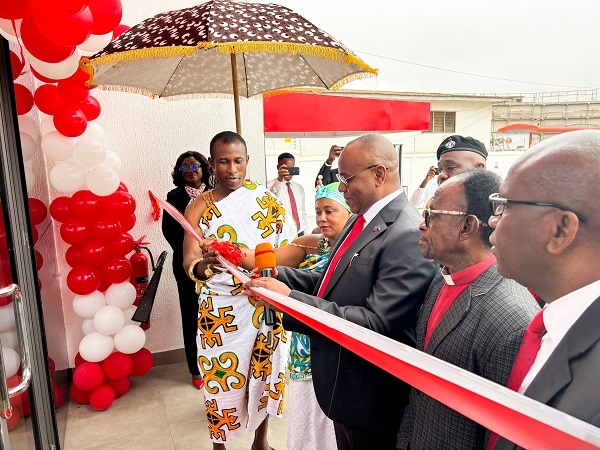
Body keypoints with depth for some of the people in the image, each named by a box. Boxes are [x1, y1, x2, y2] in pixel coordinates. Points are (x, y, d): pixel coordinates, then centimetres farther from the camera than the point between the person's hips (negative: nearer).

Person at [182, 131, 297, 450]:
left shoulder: (266, 199, 0)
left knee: (265, 375, 17)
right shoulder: (200, 207, -6)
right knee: (222, 383, 8)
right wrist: (202, 267, -38)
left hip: (266, 305, 2)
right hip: (221, 312, -2)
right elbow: (189, 262, -17)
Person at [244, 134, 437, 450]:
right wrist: (275, 275, -5)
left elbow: (378, 323, -30)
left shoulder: (408, 236, -26)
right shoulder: (362, 219, 4)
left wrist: (291, 299, -30)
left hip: (368, 396, -8)